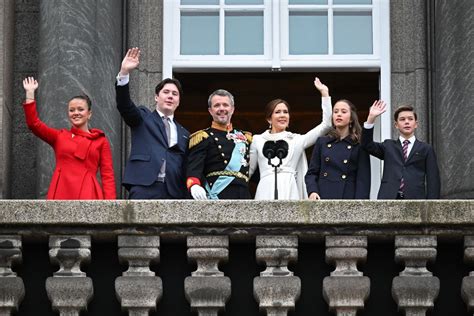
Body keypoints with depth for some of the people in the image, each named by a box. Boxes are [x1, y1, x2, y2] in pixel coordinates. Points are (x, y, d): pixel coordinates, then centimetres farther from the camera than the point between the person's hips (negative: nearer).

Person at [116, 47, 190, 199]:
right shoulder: (143, 118, 15)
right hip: (145, 189, -4)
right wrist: (124, 73, -18)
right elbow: (124, 105, -4)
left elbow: (186, 169, 20)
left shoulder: (183, 134, 24)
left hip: (173, 194, 4)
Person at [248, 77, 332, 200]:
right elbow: (249, 169, 22)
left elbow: (325, 125, 11)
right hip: (267, 193, -1)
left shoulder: (297, 140, 16)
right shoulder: (258, 140, 15)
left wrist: (324, 93, 10)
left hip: (290, 193, 1)